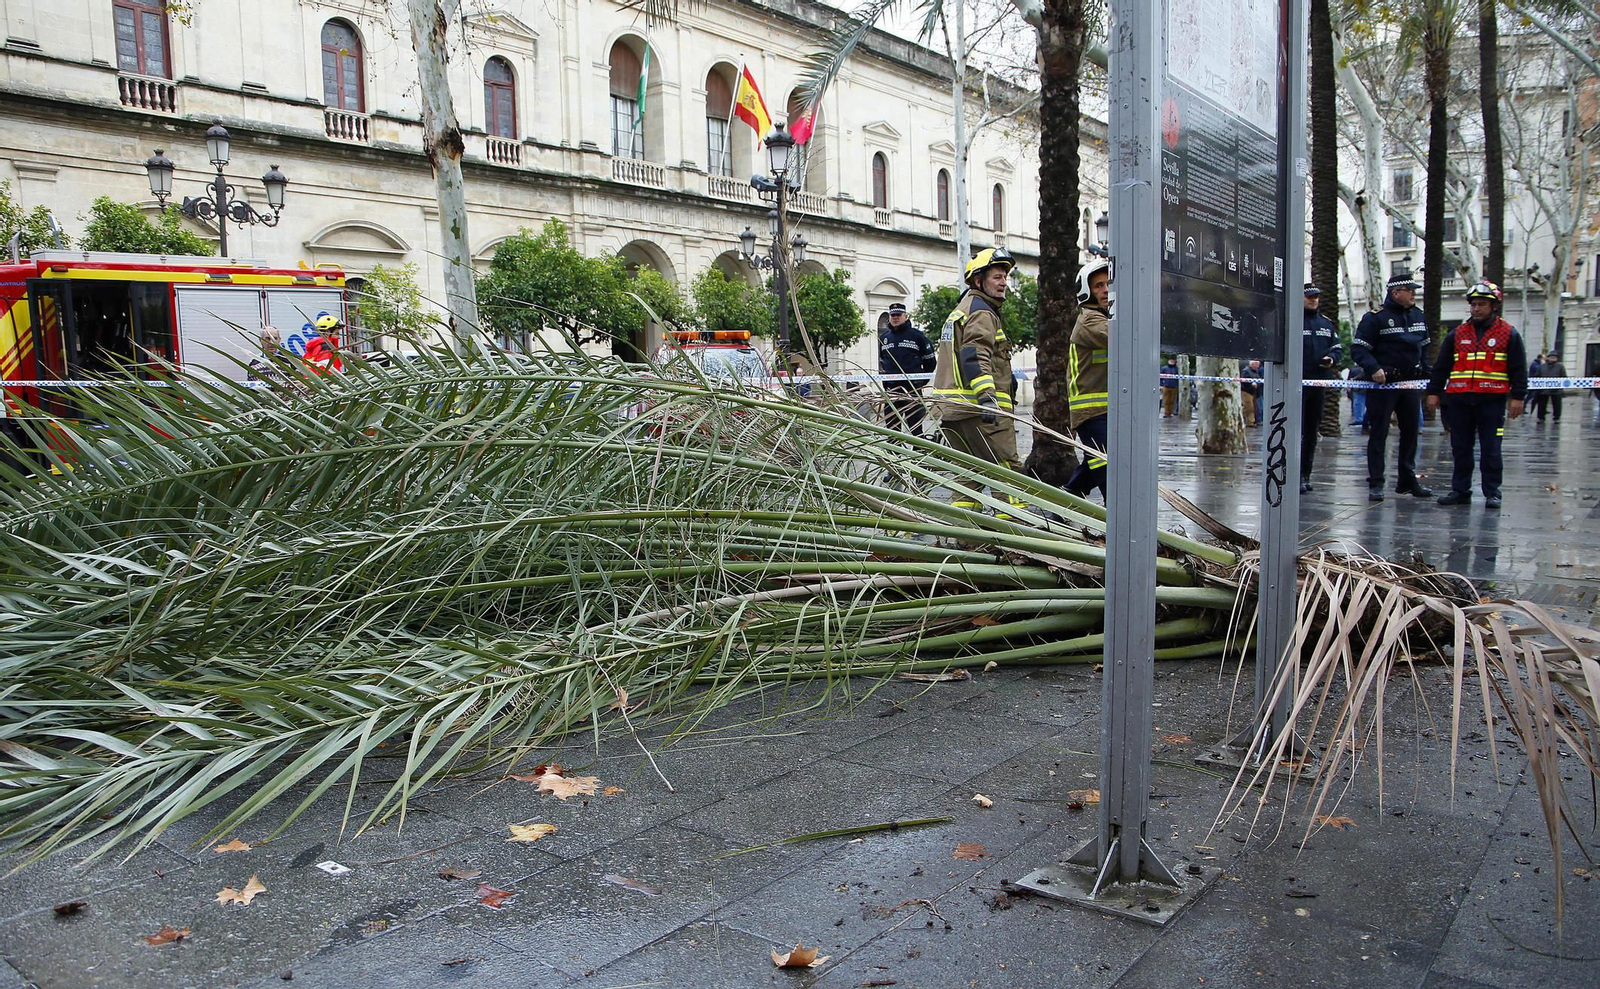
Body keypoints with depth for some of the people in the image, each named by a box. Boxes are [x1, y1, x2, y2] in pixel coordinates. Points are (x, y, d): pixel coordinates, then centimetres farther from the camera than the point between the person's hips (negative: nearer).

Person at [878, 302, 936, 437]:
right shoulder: (883, 337, 14)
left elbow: (930, 361, 7)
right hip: (890, 389, 4)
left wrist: (921, 380, 6)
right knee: (891, 426, 5)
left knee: (915, 426, -3)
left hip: (913, 389, -4)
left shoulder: (917, 335, 2)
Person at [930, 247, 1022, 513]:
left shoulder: (960, 310, 26)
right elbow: (975, 354, -22)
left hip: (951, 410, 10)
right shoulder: (981, 311, -7)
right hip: (976, 408, -10)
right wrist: (987, 394, -33)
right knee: (1007, 470, -7)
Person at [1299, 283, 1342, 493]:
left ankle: (1306, 474, 18)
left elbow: (1338, 348, 19)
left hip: (1319, 384, 6)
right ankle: (1296, 475, -10)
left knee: (1312, 430, 11)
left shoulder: (1327, 323, 15)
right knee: (1297, 430, -10)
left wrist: (1332, 358, -3)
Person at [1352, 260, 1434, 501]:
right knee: (1378, 433, -3)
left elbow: (1424, 347, 23)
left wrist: (1425, 373, 16)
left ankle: (1408, 480, 23)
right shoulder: (1376, 317, -9)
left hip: (1411, 383, 7)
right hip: (1383, 382, -7)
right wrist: (1374, 368, -26)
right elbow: (1358, 348, -12)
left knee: (1411, 431, 11)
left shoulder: (1418, 316, 12)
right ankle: (1375, 483, 1)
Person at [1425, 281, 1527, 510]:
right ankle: (1460, 490, 14)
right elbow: (1441, 366, 14)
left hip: (1492, 401, -3)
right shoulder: (1458, 334, 12)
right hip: (1459, 400, 3)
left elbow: (1519, 369, 3)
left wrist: (1518, 397, -3)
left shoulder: (1509, 334, 5)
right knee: (1460, 448, 7)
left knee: (1490, 449, 0)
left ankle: (1492, 492, 8)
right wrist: (1433, 392, 9)